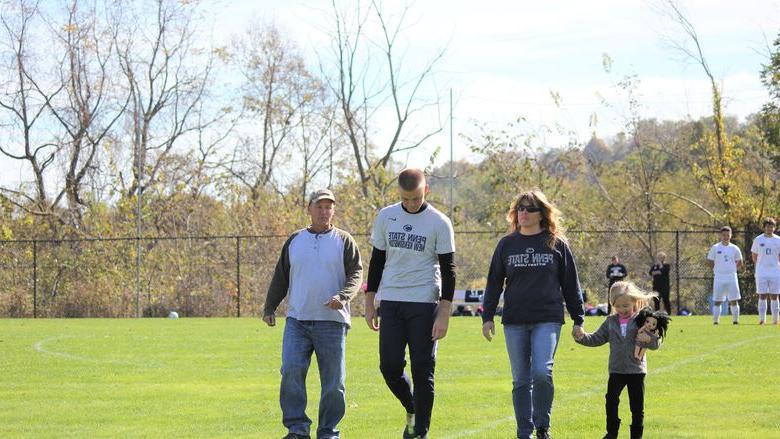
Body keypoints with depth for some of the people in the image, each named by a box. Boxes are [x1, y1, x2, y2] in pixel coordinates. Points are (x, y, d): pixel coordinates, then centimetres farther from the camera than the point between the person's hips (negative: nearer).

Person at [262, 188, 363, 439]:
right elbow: (281, 277, 19)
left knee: (333, 380, 1)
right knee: (291, 371, -13)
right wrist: (269, 308, 15)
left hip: (332, 322, -2)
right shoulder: (295, 241, 13)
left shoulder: (344, 241, 4)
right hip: (297, 320, 2)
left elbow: (356, 273, -3)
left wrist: (343, 297, -21)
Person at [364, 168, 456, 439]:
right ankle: (411, 409, 24)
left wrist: (444, 314, -10)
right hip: (390, 302, 3)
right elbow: (377, 261, 14)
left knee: (423, 371, -3)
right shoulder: (386, 217, 7)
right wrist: (370, 302, 9)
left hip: (424, 304, -3)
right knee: (389, 366, -3)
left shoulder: (439, 223, -4)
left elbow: (448, 270, -3)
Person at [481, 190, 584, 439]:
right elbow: (494, 283, 13)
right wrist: (487, 317, 6)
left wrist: (578, 320, 7)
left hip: (548, 320, -2)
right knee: (521, 381, 4)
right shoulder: (507, 244, 9)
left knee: (542, 372, -18)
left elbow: (570, 284, 8)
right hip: (514, 322, 2)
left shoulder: (556, 244, 5)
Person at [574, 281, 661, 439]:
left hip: (636, 370, -3)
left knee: (637, 405, 2)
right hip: (616, 370, 3)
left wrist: (648, 339, -28)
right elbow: (597, 339, 12)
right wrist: (582, 337, -5)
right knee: (611, 402, 1)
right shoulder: (611, 322, 7)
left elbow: (655, 343, -6)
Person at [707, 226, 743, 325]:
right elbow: (710, 261, 8)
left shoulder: (735, 249, 5)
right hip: (719, 278, -1)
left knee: (734, 301, 0)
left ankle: (735, 320, 6)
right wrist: (716, 270, 2)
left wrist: (733, 269, 5)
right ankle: (715, 321, 5)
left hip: (732, 278, 1)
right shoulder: (715, 248, 0)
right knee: (717, 301, 0)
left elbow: (739, 263, 15)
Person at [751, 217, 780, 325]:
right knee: (762, 296, -3)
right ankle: (761, 318, 0)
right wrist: (759, 267, 5)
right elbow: (754, 256, 12)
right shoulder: (758, 240, 4)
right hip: (761, 273, -1)